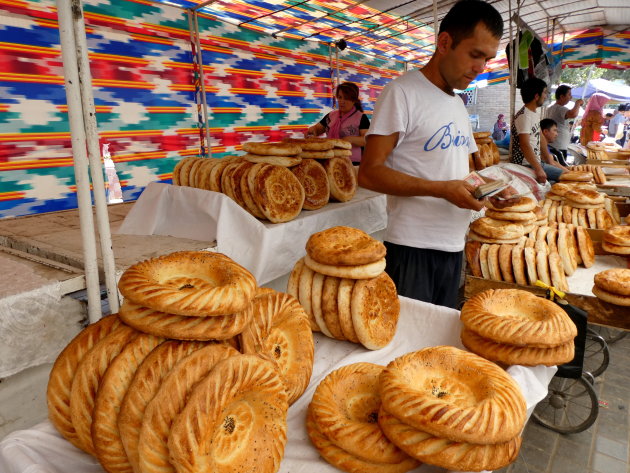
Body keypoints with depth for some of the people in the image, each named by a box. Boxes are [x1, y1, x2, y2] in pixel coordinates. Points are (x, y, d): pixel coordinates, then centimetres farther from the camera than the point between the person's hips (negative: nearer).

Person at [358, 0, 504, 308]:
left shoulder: (457, 103, 16)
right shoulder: (403, 92, -9)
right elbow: (369, 173, -16)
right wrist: (441, 189, -22)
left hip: (454, 245, 8)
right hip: (412, 248, -8)